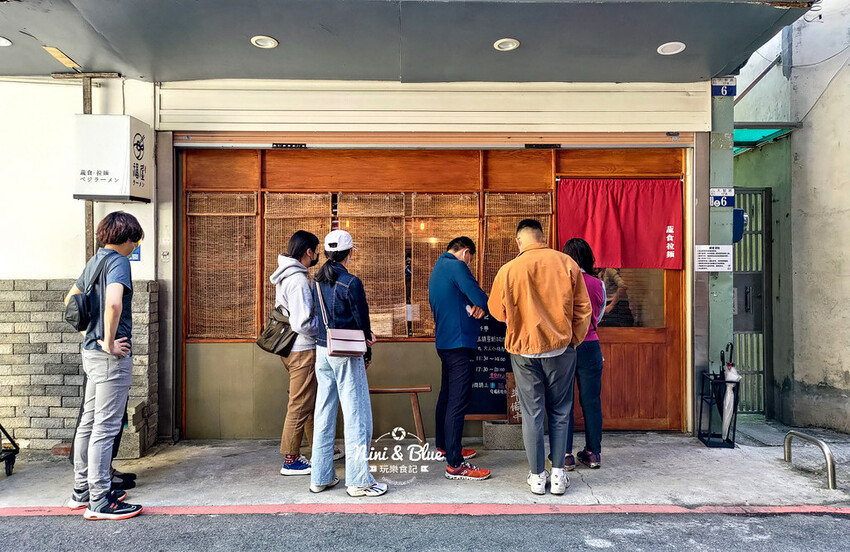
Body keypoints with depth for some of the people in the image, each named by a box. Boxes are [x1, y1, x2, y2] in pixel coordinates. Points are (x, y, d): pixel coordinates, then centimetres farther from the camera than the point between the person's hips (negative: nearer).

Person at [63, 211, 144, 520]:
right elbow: (113, 302, -33)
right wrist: (109, 343, -22)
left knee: (89, 422, 16)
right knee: (106, 427, -3)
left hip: (91, 353, 10)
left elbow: (71, 299, 27)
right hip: (112, 357, -10)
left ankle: (82, 491, 28)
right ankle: (99, 502, 4)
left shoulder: (94, 261, 14)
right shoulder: (118, 261, -14)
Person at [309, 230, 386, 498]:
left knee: (323, 415, 13)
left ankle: (320, 477, 22)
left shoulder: (318, 282, 7)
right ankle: (359, 480, 6)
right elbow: (362, 320, -9)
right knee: (356, 415, 1)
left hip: (322, 352, 7)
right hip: (346, 355, -7)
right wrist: (366, 354, 5)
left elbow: (318, 318, 12)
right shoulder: (351, 283, -14)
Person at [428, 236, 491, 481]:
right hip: (460, 343, -10)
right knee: (458, 402, -9)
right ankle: (454, 465, -6)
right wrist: (481, 306, 5)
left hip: (444, 341, 10)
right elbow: (481, 299, -19)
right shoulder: (456, 266, -13)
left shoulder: (437, 270, 17)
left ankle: (444, 447, 35)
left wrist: (473, 306, 5)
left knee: (446, 396, 20)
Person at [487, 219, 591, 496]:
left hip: (524, 351, -1)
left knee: (532, 414, 9)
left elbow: (497, 312, 5)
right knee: (560, 412, 14)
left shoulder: (508, 270, -7)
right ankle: (558, 475, 17)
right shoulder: (566, 263, -4)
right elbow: (583, 309, -1)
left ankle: (537, 477, 17)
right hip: (561, 349, 1)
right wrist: (573, 340, 12)